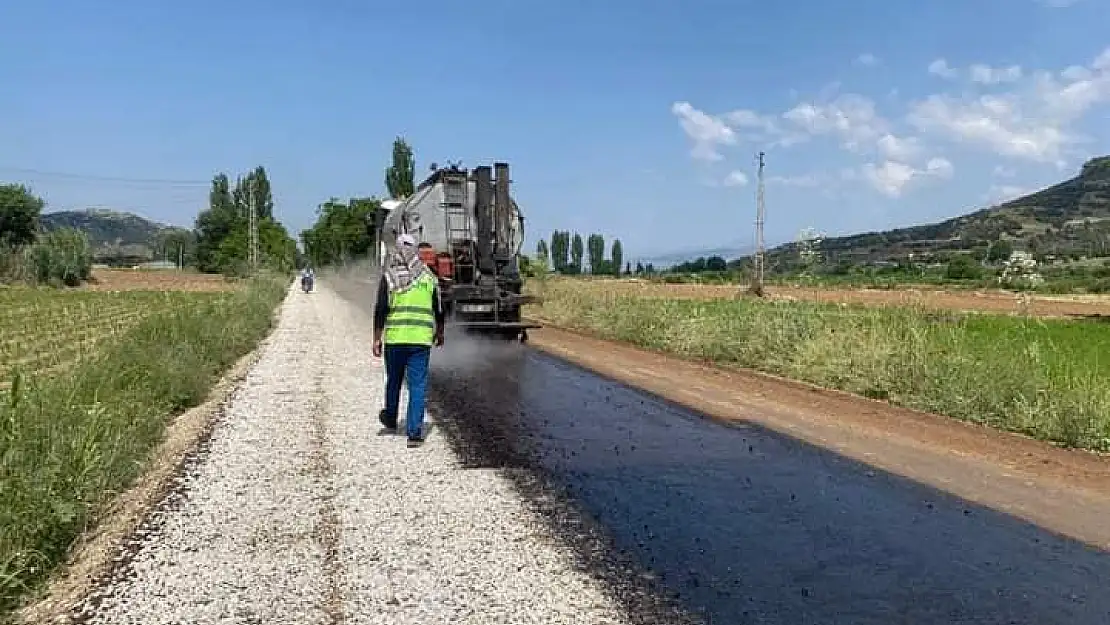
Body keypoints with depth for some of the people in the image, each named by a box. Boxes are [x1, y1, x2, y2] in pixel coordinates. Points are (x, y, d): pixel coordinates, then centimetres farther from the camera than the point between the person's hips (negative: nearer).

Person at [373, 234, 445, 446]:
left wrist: (377, 339, 0)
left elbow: (381, 309, -5)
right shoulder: (428, 276, 6)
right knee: (418, 385, 2)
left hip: (394, 337, 0)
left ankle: (390, 418, 40)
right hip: (421, 338, 0)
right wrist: (439, 333, 27)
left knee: (393, 380, 19)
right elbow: (439, 309, 12)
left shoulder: (389, 276, 0)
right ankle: (414, 432, -1)